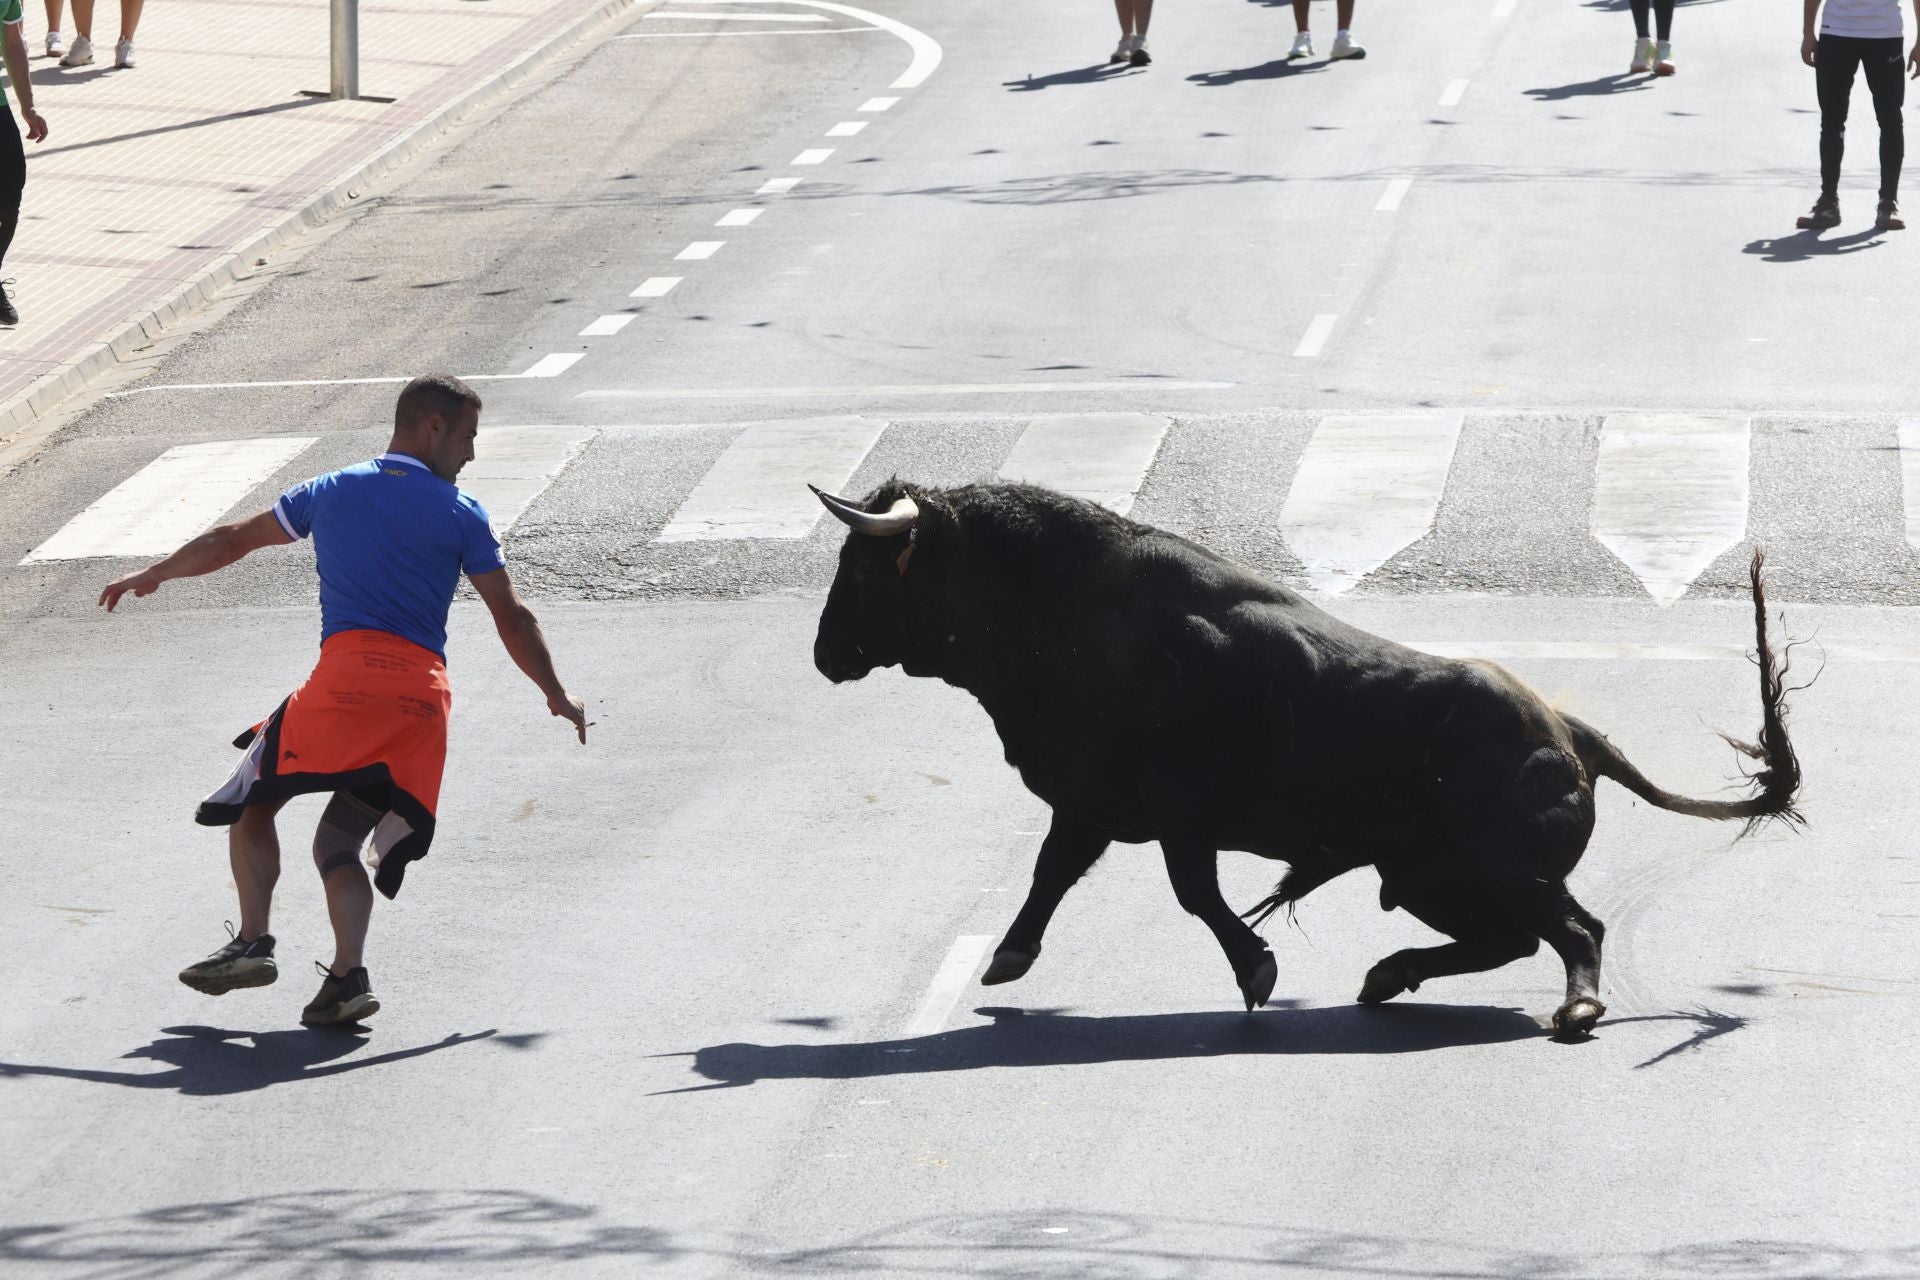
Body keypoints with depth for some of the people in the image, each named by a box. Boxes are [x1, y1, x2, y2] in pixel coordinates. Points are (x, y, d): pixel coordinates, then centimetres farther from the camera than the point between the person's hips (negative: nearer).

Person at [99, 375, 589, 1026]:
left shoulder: (332, 491, 16)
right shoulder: (462, 514, 11)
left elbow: (231, 541, 26)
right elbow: (512, 618, 11)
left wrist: (152, 575, 40)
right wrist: (557, 695, 24)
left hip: (346, 673, -1)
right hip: (425, 692, 1)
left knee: (251, 801, 12)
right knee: (339, 839, 9)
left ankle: (252, 941, -4)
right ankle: (348, 974, -11)